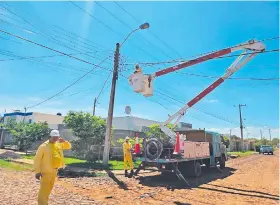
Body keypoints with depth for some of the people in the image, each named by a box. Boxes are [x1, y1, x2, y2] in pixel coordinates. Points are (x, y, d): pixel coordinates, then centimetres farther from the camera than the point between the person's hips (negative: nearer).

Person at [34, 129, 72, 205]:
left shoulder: (58, 144, 4)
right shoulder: (44, 146, -15)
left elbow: (68, 146, 13)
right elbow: (37, 159, -14)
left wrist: (64, 141, -8)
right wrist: (37, 171, -17)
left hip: (54, 170, 7)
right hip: (46, 171, -7)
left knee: (49, 188, 19)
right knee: (44, 189, -5)